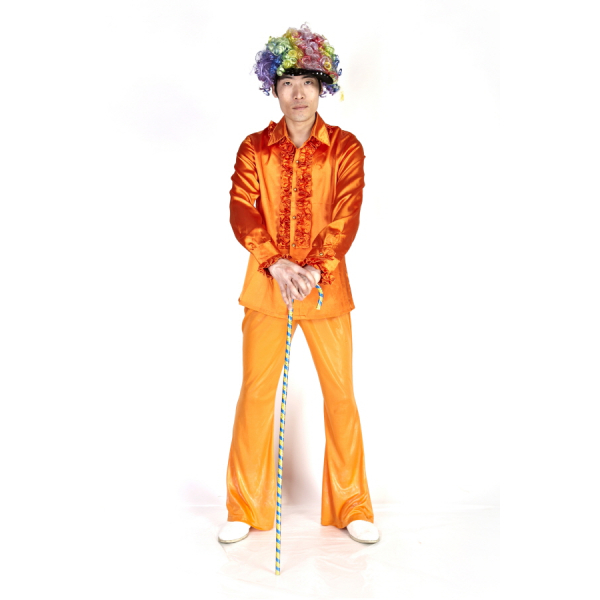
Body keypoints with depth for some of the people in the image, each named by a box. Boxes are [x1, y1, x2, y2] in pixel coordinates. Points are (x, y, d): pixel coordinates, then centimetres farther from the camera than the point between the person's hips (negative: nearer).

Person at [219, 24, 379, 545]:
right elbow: (241, 209, -4)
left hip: (326, 287, 0)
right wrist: (276, 262, -19)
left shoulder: (345, 148, 3)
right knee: (255, 393, 3)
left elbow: (347, 217, -6)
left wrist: (316, 270, -20)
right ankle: (246, 509, 17)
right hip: (266, 284, 1)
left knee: (341, 394, 3)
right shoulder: (254, 148, 7)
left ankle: (352, 508, 18)